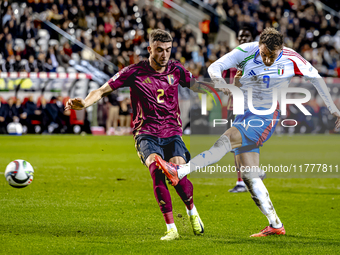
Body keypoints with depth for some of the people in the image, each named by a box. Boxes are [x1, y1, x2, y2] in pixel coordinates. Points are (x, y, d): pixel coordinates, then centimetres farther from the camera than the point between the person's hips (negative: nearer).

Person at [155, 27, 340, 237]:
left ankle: (179, 172, -39)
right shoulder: (247, 51, -4)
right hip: (245, 117, 5)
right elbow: (215, 67, -5)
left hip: (266, 118, -5)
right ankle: (276, 225, 4)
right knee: (249, 176, 0)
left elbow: (315, 77, 9)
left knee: (226, 141, -28)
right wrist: (221, 83, -28)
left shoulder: (291, 59, -7)